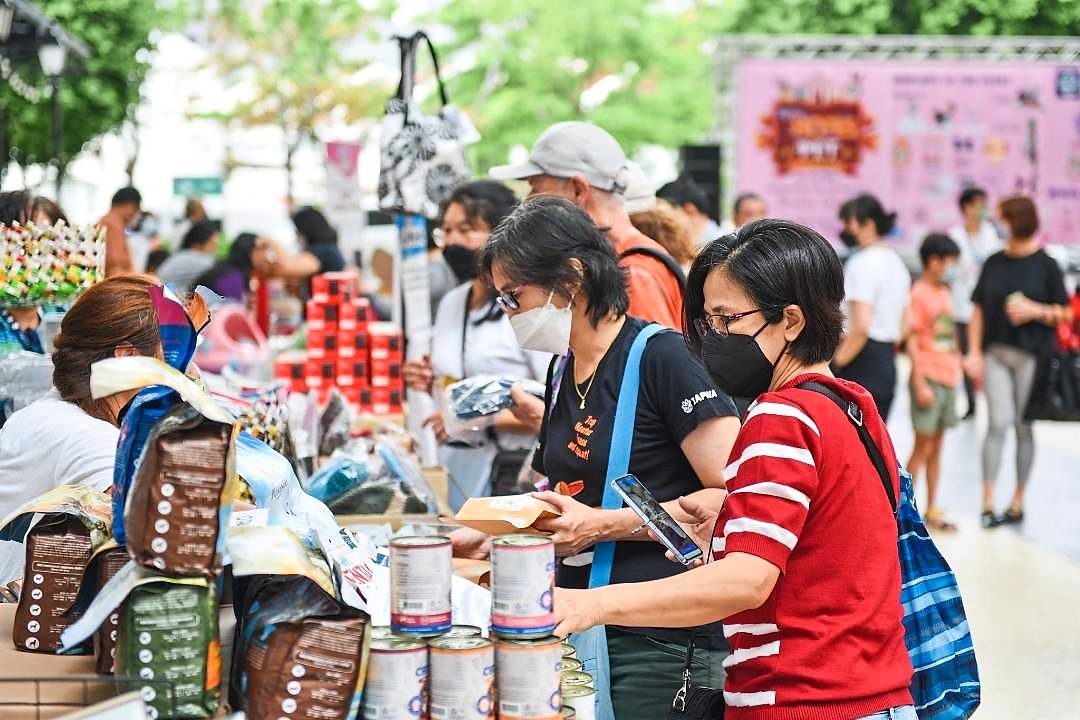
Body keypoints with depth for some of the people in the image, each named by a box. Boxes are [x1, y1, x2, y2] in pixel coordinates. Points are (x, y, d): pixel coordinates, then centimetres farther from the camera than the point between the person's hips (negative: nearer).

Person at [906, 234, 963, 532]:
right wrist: (920, 384, -17)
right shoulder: (918, 293, -10)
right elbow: (911, 341, -13)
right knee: (923, 446, -5)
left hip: (949, 377, 7)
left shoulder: (944, 293, 14)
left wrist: (958, 369, 16)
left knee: (936, 447, 11)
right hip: (928, 377, -7)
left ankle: (931, 510, 17)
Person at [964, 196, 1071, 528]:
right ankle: (987, 502, -6)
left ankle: (1017, 503, 16)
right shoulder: (994, 263, 7)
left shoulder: (1046, 266, -2)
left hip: (1032, 354, -2)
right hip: (996, 353, 2)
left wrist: (1036, 310, -16)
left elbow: (1066, 313, 1)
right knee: (998, 423, -7)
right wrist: (974, 352, 2)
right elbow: (978, 310, 10)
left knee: (1024, 426, 5)